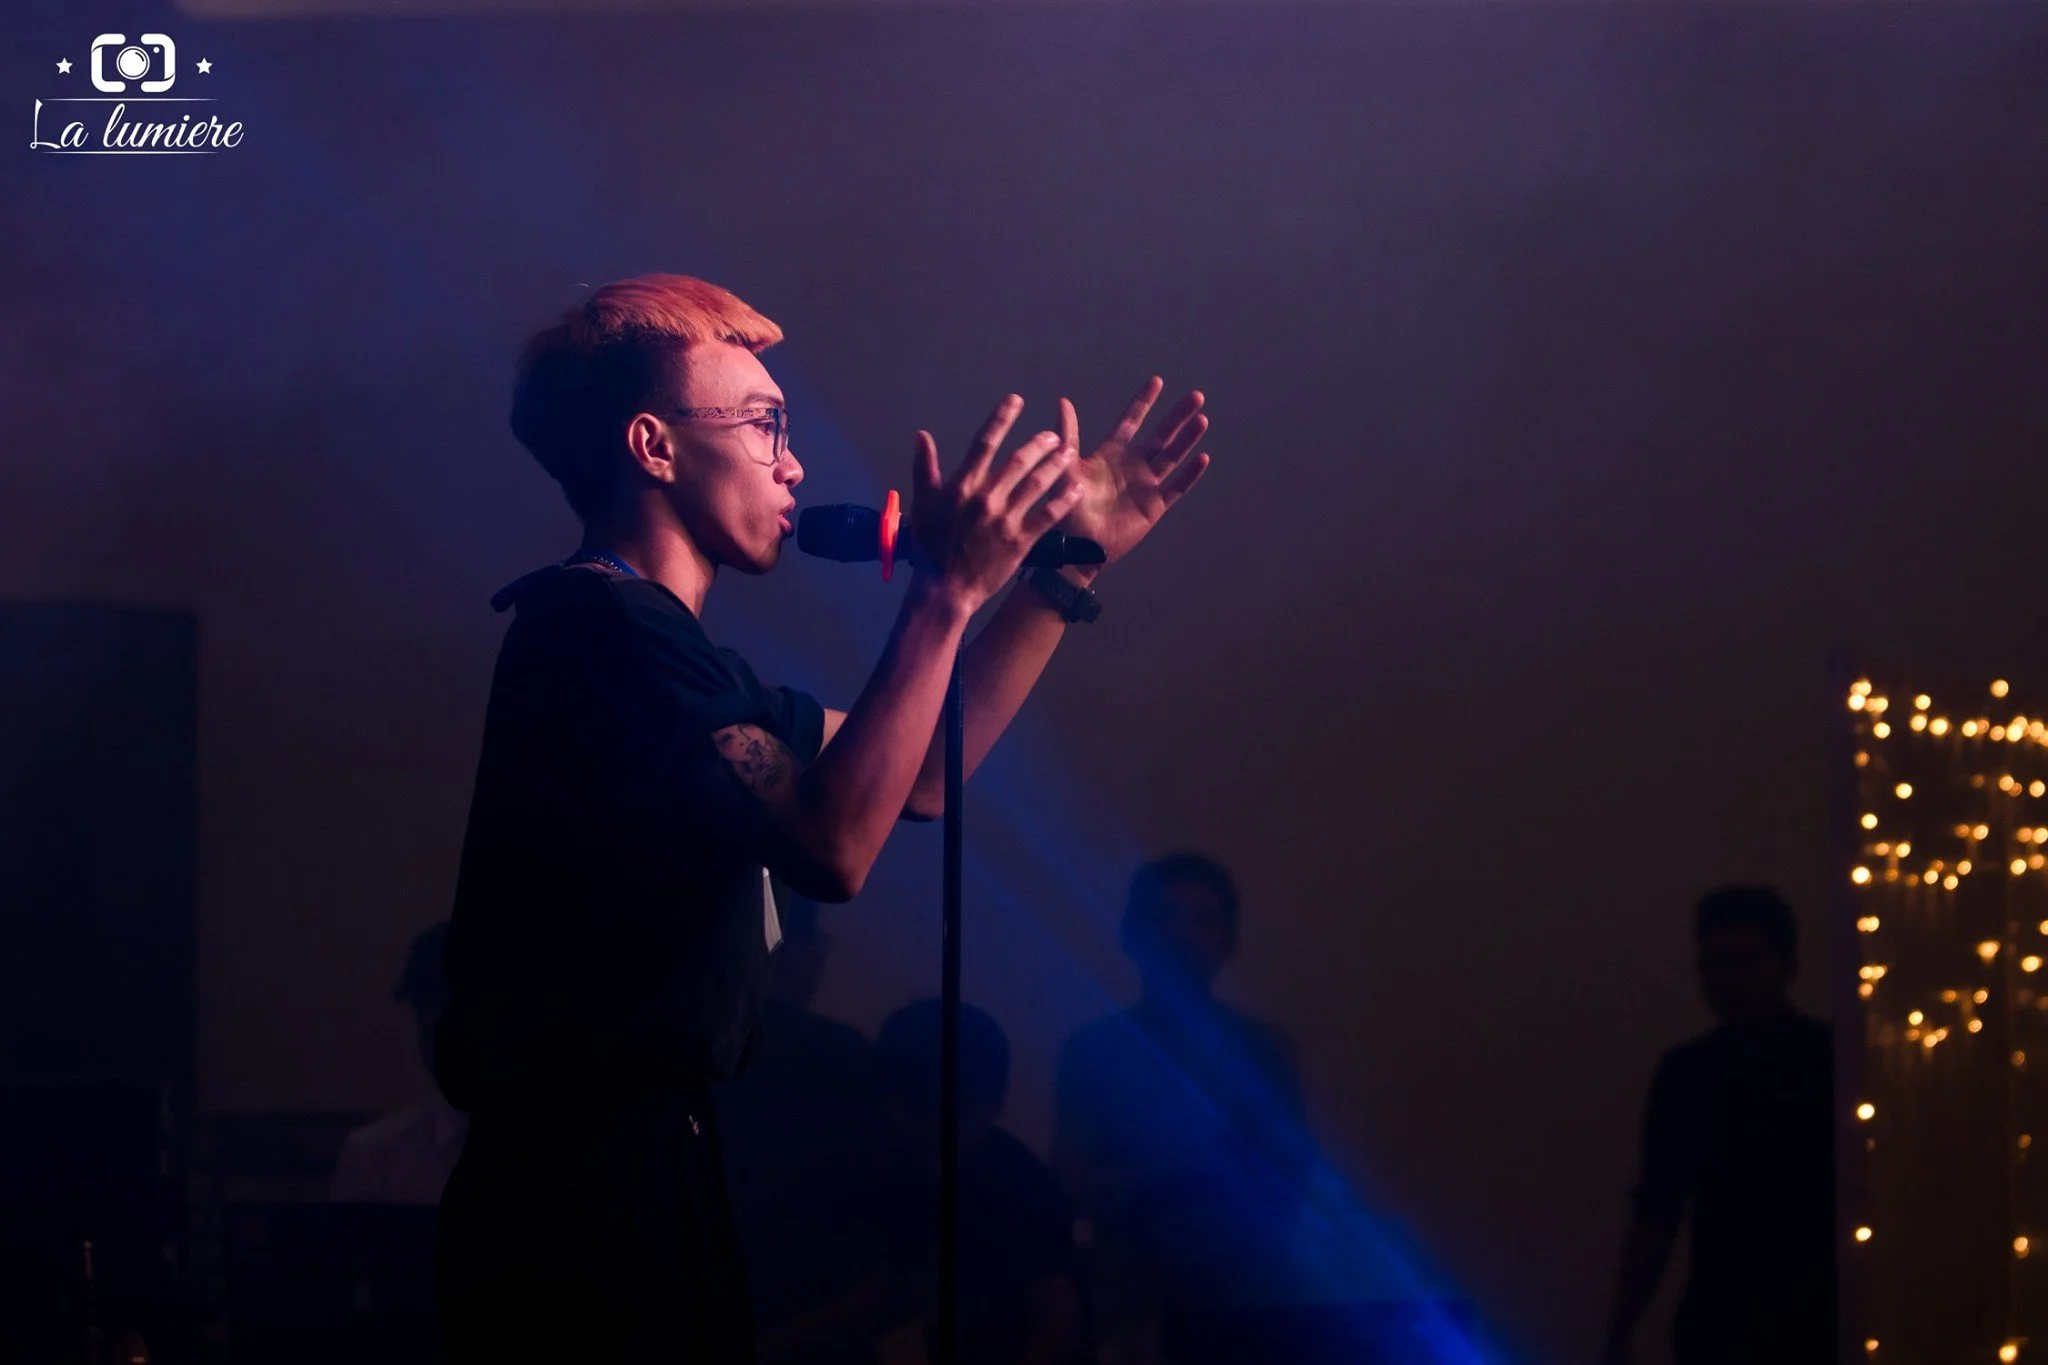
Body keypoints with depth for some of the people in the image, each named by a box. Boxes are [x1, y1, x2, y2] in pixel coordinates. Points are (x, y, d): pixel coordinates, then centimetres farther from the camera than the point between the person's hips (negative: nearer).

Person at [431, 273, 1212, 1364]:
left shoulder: (643, 635, 19)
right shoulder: (603, 627, -14)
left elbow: (910, 775, 23)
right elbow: (833, 845, -24)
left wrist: (1068, 565, 19)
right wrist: (947, 591, -22)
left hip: (630, 1174, 11)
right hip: (585, 1193, -11)